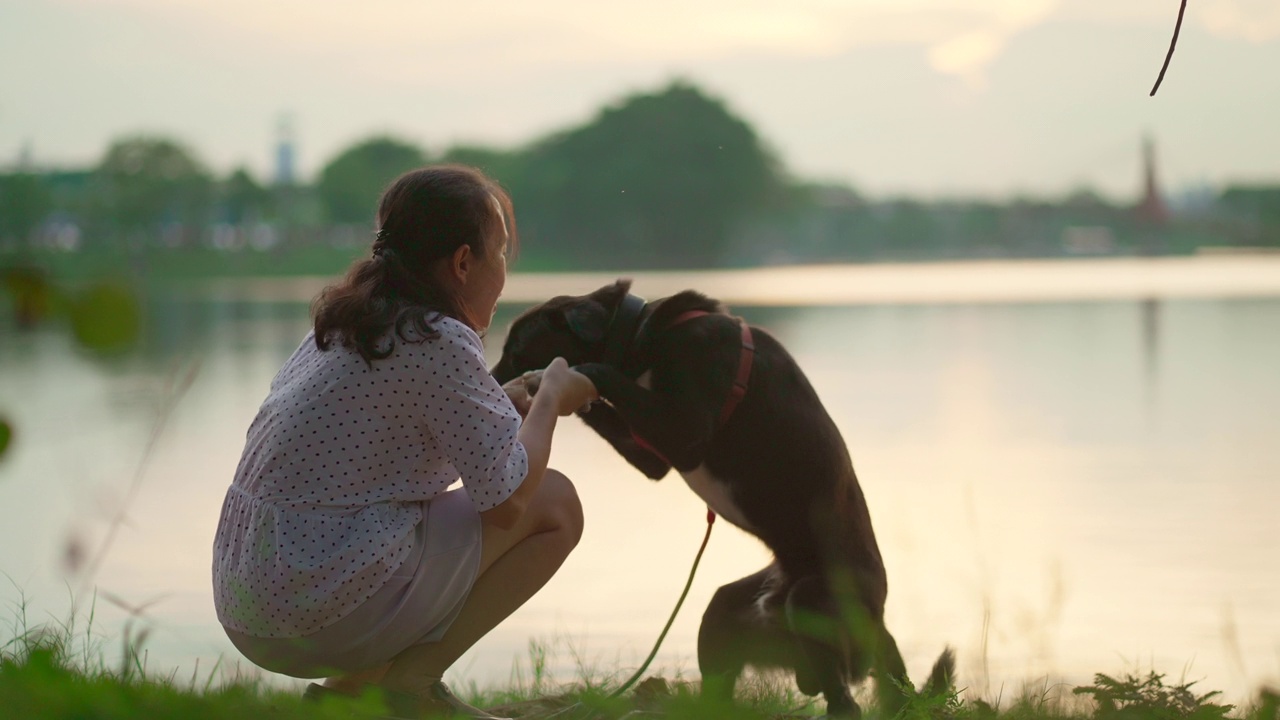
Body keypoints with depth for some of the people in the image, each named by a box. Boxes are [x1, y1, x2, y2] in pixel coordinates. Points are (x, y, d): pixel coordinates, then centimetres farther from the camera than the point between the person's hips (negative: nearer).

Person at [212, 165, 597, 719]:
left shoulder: (339, 325, 13)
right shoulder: (439, 341, -12)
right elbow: (507, 498, -11)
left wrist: (507, 401, 22)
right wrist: (551, 400, 6)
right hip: (326, 607, -9)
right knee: (554, 504, 2)